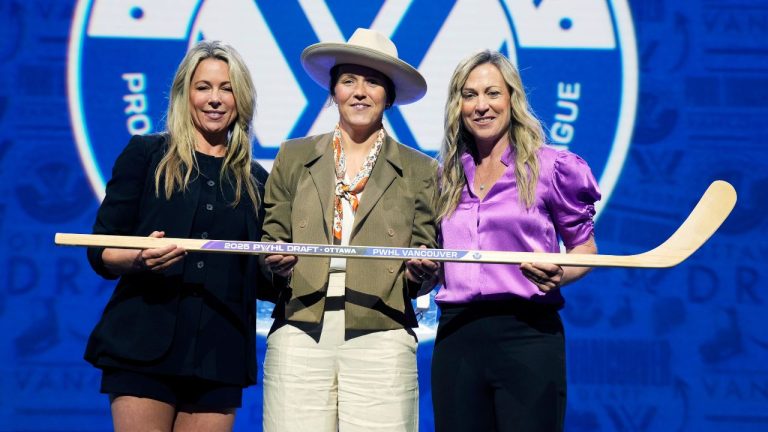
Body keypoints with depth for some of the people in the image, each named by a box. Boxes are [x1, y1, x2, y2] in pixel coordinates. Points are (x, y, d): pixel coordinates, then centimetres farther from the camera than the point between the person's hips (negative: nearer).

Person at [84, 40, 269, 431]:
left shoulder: (254, 179, 14)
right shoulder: (146, 154, 6)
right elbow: (101, 252, 2)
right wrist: (140, 259, -19)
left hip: (220, 356, 3)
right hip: (144, 350, -2)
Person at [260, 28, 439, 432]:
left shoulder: (419, 171, 12)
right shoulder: (294, 157, 15)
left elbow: (427, 260, 10)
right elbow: (270, 241, 13)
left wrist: (421, 272, -12)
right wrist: (275, 262, -9)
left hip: (380, 335, -1)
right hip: (299, 333, 1)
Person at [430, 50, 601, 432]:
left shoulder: (550, 167, 0)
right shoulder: (447, 178, 14)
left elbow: (584, 247, 7)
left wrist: (559, 274, -14)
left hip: (526, 333, -4)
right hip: (456, 339, 4)